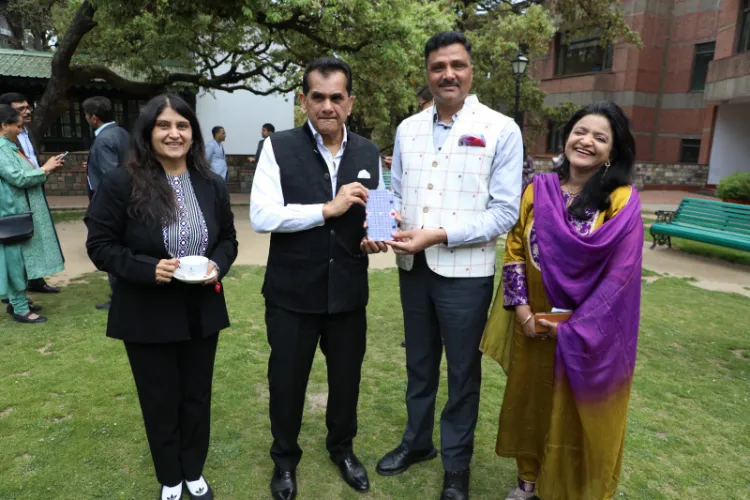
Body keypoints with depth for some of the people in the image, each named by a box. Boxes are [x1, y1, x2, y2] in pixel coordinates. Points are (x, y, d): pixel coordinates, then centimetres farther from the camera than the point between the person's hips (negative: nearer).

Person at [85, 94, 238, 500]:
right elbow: (100, 245, -8)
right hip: (147, 315, -3)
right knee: (160, 401, 14)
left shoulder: (212, 186, 0)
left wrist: (217, 265, -12)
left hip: (201, 312, 3)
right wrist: (148, 269, -23)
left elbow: (228, 239, 9)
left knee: (197, 396, 17)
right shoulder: (121, 183, -12)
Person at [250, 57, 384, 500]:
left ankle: (342, 448, 48)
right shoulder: (279, 148, -9)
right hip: (292, 292, -3)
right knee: (287, 381, 15)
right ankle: (285, 459, 43)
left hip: (349, 291, 3)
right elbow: (261, 215, -18)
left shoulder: (370, 153, 2)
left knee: (347, 377, 20)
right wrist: (329, 209, -23)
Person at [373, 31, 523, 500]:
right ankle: (417, 441, 43)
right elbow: (397, 194, 11)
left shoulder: (501, 130, -7)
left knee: (463, 372, 12)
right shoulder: (408, 129, 6)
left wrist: (438, 234, -20)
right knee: (419, 364, 20)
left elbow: (505, 211, -12)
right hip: (413, 268, 4)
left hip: (465, 271, -4)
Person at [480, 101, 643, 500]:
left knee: (578, 414, 11)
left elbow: (620, 273, -14)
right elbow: (514, 249, 2)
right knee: (532, 403, 18)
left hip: (590, 335, -3)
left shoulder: (622, 201, -10)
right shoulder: (538, 189, 0)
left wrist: (573, 327, -16)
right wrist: (521, 309, -7)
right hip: (534, 325, 3)